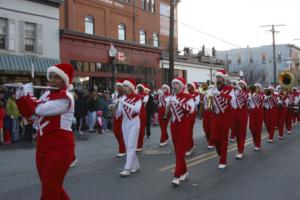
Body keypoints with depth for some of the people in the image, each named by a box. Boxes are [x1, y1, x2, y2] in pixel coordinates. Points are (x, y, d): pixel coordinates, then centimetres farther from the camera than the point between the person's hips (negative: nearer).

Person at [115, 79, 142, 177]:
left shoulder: (137, 97, -8)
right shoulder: (122, 98, 3)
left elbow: (136, 109, -24)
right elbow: (118, 113, 0)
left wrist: (124, 103, -28)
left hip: (134, 123, -5)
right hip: (125, 123, 5)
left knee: (131, 146, -10)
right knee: (128, 146, 10)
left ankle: (127, 169, -11)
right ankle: (136, 165, 23)